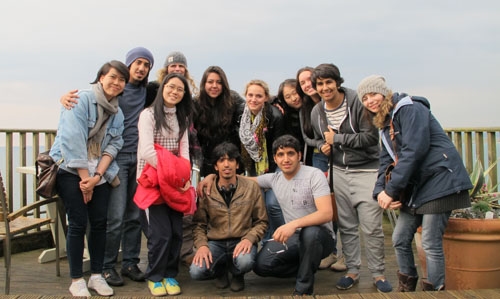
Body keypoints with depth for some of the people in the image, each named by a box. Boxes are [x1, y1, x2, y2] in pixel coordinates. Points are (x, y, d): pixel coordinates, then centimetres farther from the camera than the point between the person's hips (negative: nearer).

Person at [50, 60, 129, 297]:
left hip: (99, 173, 5)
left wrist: (97, 176, -11)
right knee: (78, 224, -4)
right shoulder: (82, 100, -9)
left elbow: (113, 146, 3)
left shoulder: (118, 113, 10)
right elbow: (73, 140, -16)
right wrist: (85, 178, -15)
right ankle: (76, 280, 8)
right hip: (72, 170, -5)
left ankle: (97, 276, 16)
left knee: (99, 222, 4)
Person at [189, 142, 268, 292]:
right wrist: (201, 245, -15)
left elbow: (261, 222, 1)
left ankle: (237, 274, 7)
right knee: (196, 271, -27)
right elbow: (199, 224, 4)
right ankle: (221, 270, 13)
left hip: (242, 242, -1)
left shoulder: (251, 187, -3)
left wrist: (249, 239, -17)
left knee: (245, 262, -36)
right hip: (215, 242, 1)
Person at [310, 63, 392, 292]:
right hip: (339, 172, 5)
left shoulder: (357, 102, -13)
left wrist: (336, 138, -17)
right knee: (346, 226, 9)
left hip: (366, 170, -5)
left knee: (371, 227, -4)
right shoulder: (316, 112, 5)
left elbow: (371, 136, -18)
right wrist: (323, 146, -2)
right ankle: (352, 271, 22)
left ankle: (378, 274, 11)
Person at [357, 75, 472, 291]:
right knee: (400, 239, 12)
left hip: (439, 180, -9)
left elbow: (414, 150, -22)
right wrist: (380, 191, -7)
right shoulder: (385, 123, 16)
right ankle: (406, 288, 28)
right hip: (416, 185, 9)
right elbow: (386, 161, 12)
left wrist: (392, 190, -19)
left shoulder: (409, 108, -12)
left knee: (430, 244, -7)